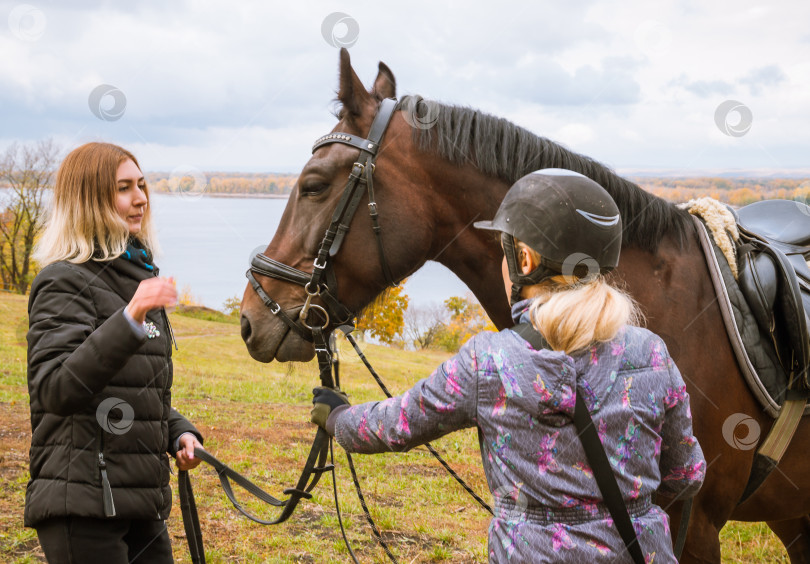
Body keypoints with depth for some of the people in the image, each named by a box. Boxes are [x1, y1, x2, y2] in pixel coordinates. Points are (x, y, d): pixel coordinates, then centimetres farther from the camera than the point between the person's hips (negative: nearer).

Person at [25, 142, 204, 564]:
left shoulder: (138, 275, 16)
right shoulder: (67, 282, -10)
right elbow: (54, 390, -25)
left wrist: (178, 432, 6)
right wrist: (128, 321, -35)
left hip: (140, 505, 8)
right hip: (84, 506, -8)